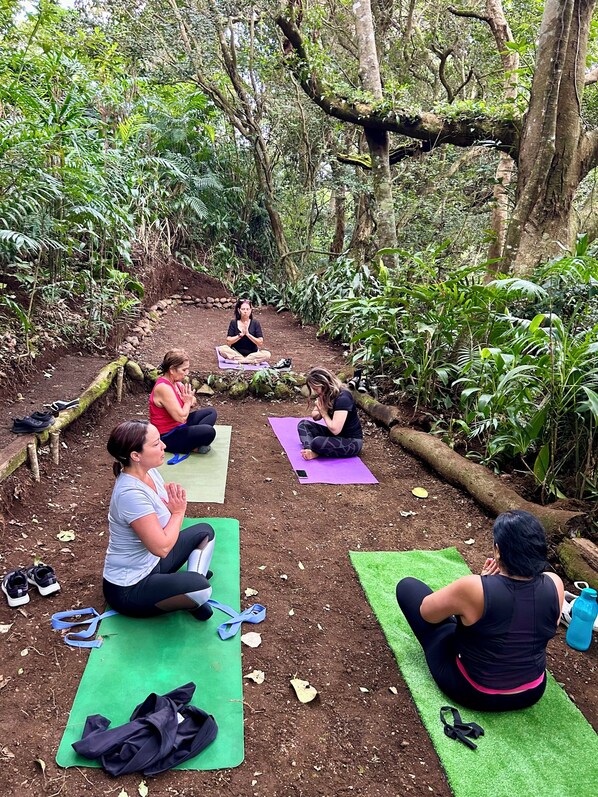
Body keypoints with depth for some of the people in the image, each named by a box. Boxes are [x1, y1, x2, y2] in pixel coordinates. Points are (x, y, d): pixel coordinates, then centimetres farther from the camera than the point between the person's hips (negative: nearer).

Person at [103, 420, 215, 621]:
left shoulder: (148, 471, -5)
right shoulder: (131, 493, -32)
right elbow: (162, 547, -32)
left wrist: (174, 496, -13)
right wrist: (178, 512, -15)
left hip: (151, 561, 10)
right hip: (129, 588, -10)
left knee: (204, 531, 19)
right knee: (200, 588, -32)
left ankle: (189, 592, 4)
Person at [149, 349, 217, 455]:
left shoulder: (176, 382, 4)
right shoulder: (164, 388, -25)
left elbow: (193, 403, 13)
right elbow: (181, 417, -28)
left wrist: (191, 401, -11)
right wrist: (188, 402, -10)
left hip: (178, 426, 11)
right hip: (167, 437, -11)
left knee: (211, 412, 14)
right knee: (209, 432, -28)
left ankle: (192, 440, -5)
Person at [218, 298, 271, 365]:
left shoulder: (255, 323, -2)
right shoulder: (234, 323, -1)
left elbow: (260, 343, -9)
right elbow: (228, 342, -7)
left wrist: (248, 334, -20)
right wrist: (240, 335, -19)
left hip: (252, 353, 0)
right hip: (236, 353, 0)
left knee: (267, 354, -27)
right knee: (221, 349, -28)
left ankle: (237, 361, -22)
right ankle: (251, 361, -24)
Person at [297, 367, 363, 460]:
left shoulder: (343, 398, -25)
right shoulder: (325, 395, 1)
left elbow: (335, 429, -32)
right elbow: (315, 417, 15)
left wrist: (324, 412, -17)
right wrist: (319, 412, -8)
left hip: (352, 441, -10)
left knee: (317, 442, -34)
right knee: (303, 424, 2)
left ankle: (315, 453, -2)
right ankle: (309, 449, -20)